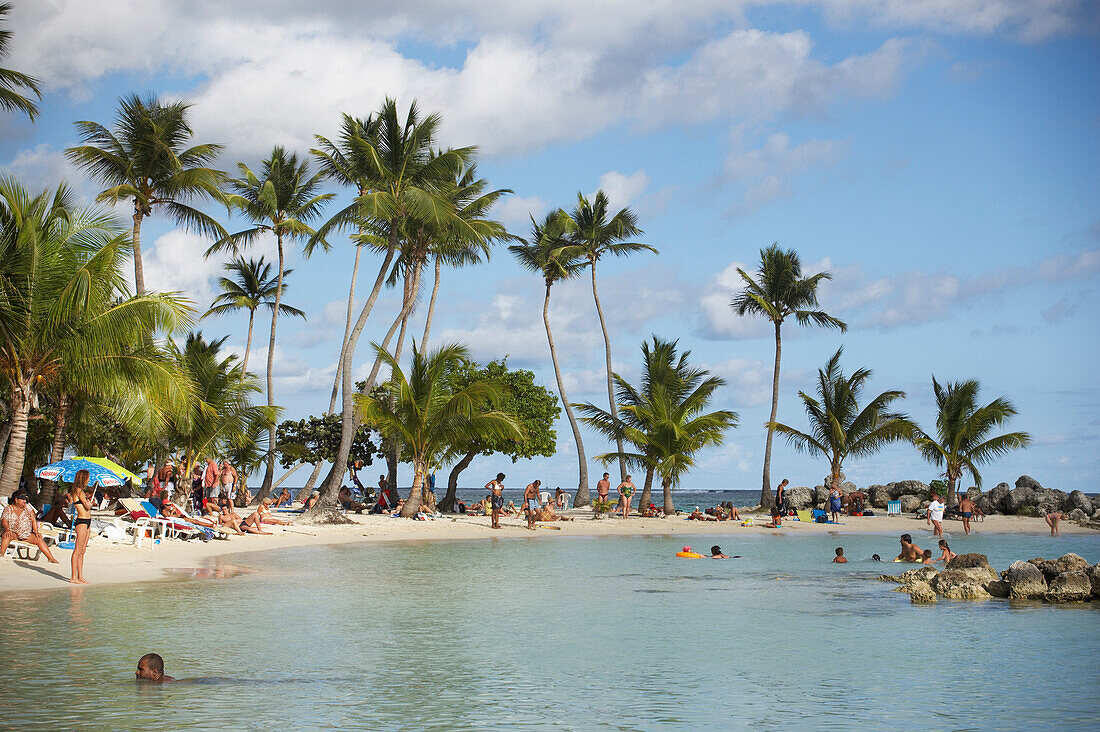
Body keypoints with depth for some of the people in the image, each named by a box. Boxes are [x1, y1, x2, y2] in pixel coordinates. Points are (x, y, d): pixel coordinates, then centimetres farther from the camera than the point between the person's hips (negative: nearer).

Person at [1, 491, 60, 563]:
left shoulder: (28, 508, 9)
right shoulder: (9, 509, 3)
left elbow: (33, 520, 4)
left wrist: (36, 532, -12)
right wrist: (7, 529, -30)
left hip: (26, 534, 2)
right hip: (13, 532, -2)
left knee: (39, 539, -22)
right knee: (7, 535, -36)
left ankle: (51, 558, -27)